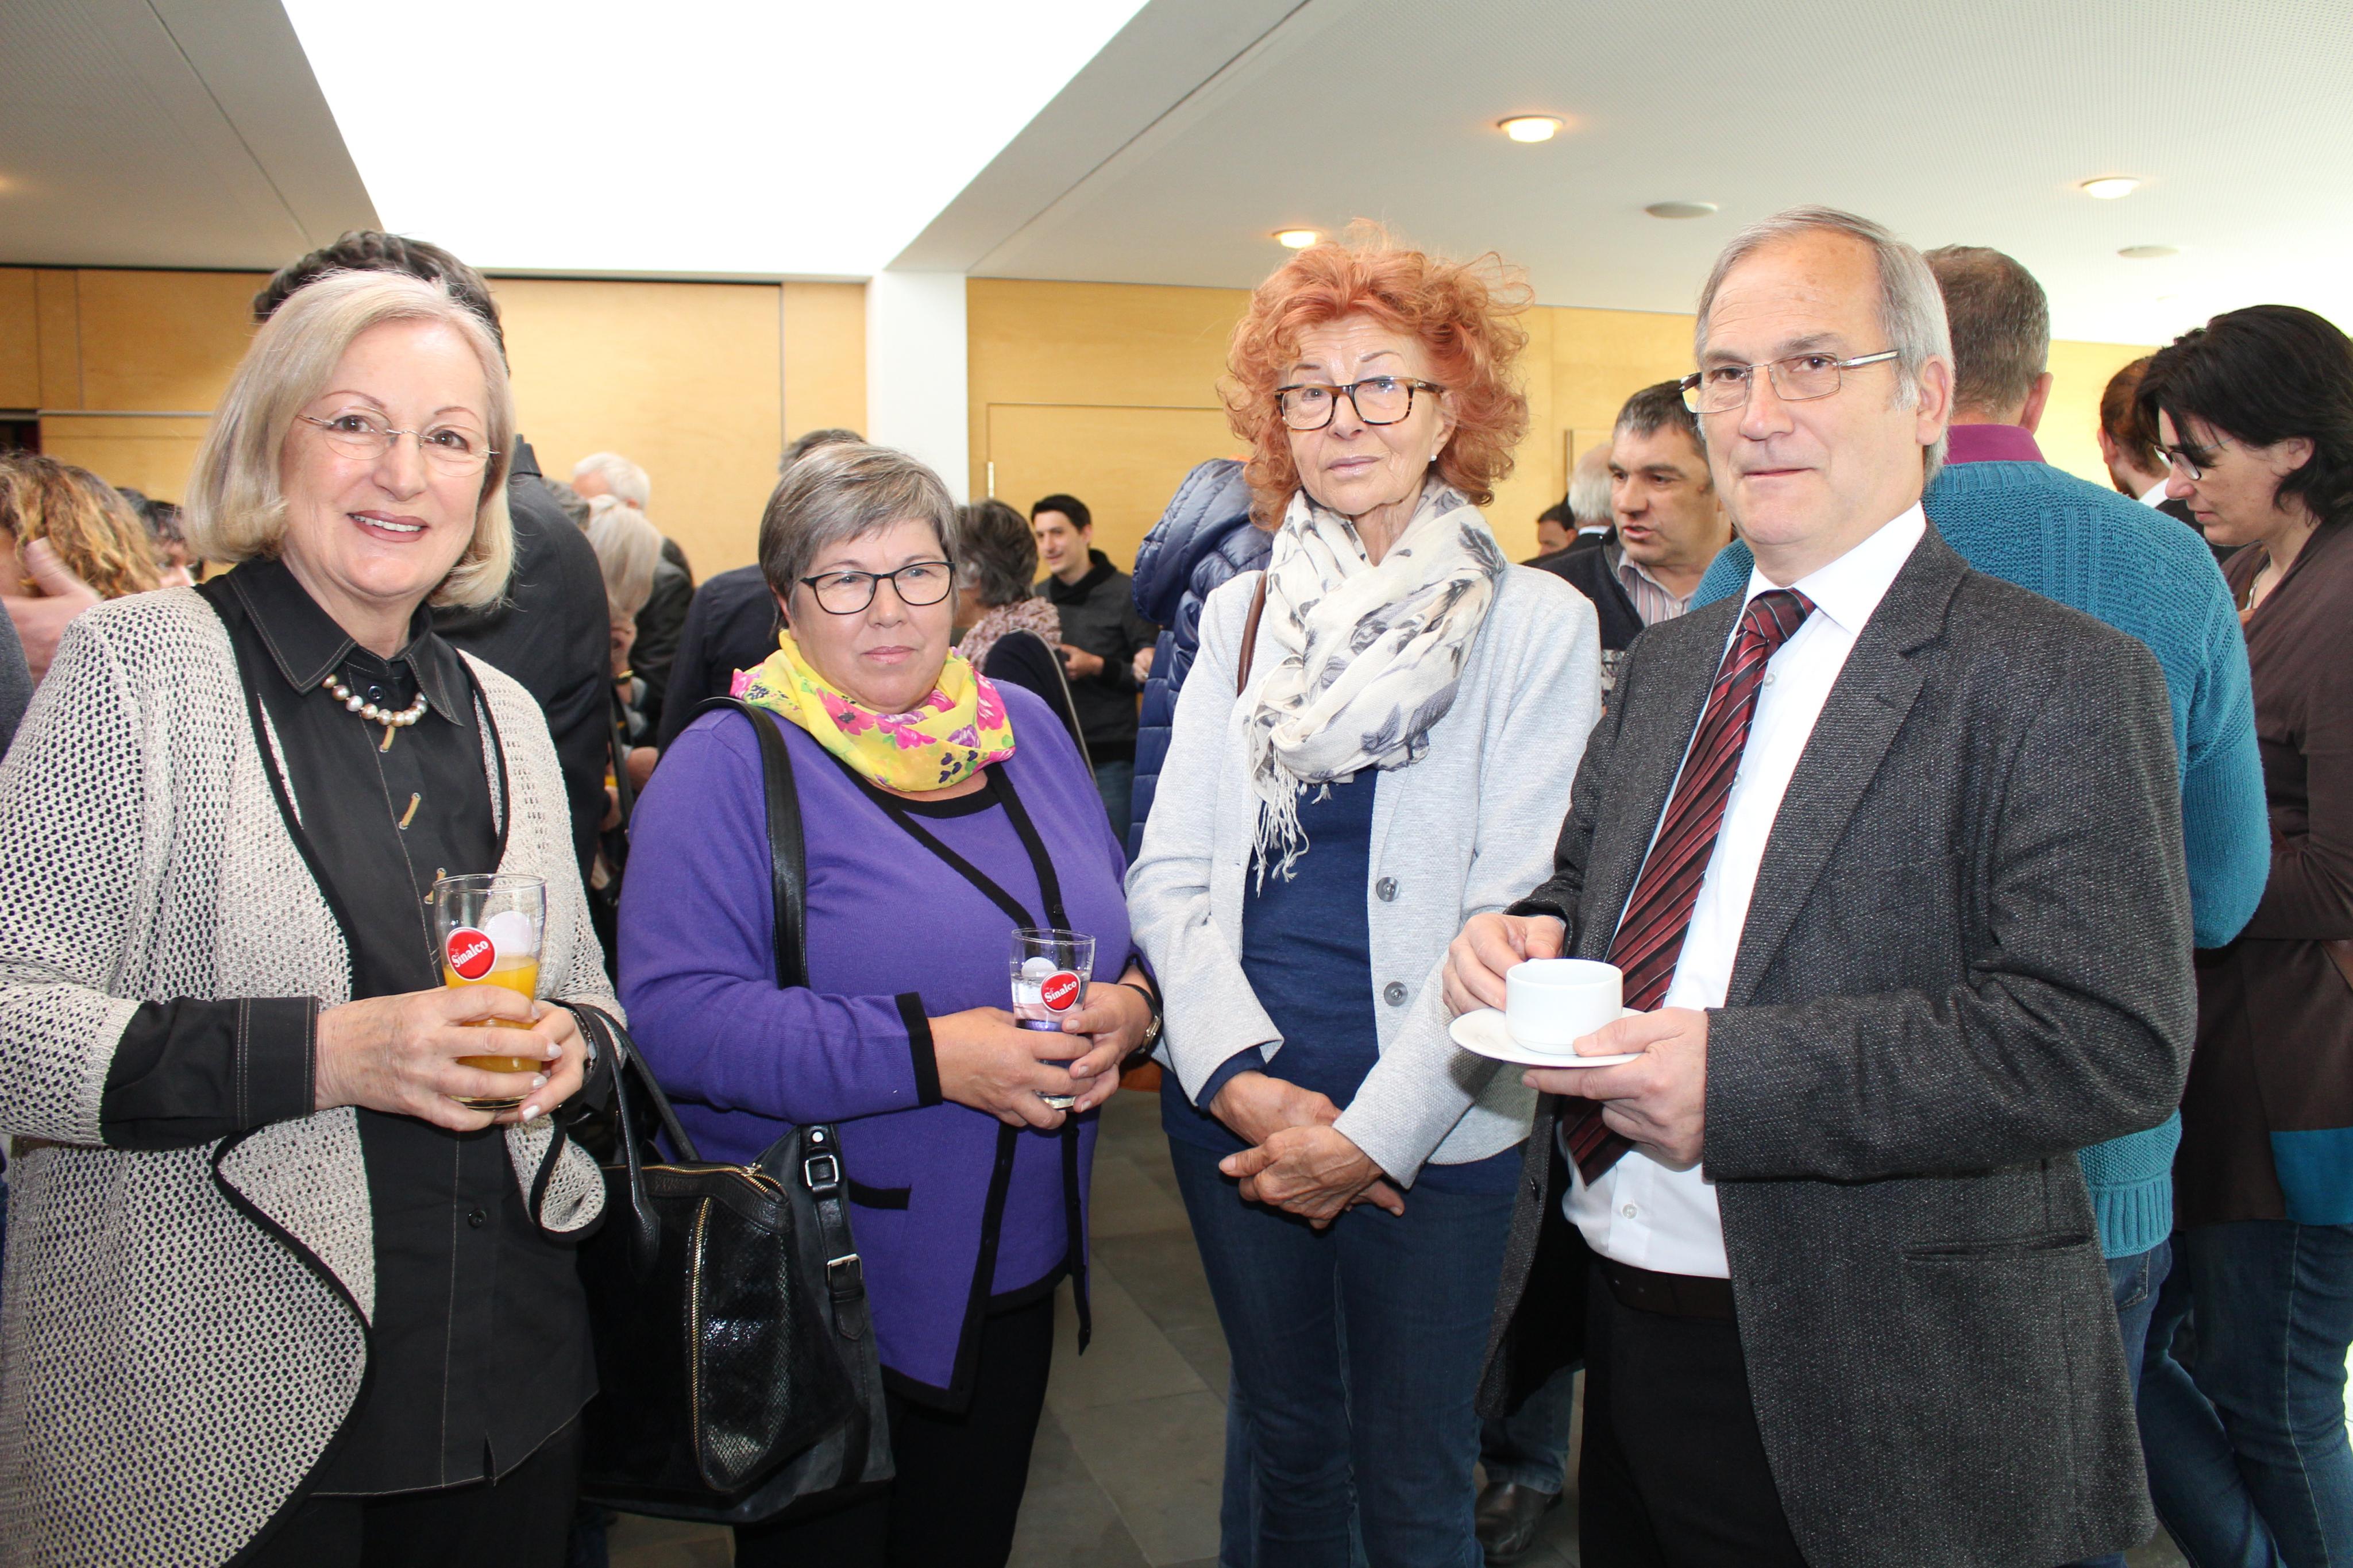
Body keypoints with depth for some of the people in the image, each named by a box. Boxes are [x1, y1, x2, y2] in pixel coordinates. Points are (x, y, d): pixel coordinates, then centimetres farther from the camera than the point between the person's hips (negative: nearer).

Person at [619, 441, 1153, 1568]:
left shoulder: (1022, 728, 5)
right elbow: (677, 1016, -22)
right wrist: (930, 1055, -28)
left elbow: (1124, 917, 12)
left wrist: (1131, 1003, -12)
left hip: (1017, 1268, 5)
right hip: (817, 1303, -5)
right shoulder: (729, 765, -12)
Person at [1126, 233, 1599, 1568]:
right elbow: (1172, 872, 3)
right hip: (1235, 1107, 3)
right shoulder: (1242, 613, 5)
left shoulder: (1537, 623, -6)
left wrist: (1373, 1133, -14)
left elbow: (1517, 914, -10)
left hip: (1432, 1132, -3)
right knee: (1281, 1433, 20)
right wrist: (1244, 1080, -11)